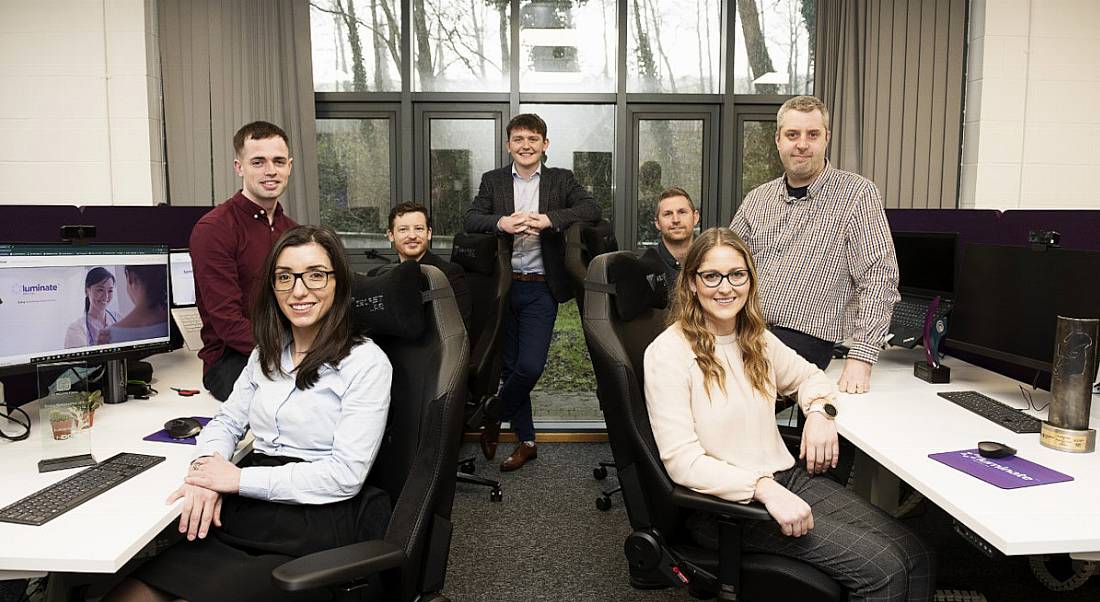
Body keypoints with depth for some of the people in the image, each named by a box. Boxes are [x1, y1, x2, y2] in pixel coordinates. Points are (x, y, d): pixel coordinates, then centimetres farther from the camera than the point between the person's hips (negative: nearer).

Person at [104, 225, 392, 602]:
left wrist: (239, 478, -14)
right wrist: (207, 470, -6)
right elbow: (227, 422, 17)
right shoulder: (269, 352, 16)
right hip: (256, 504, 6)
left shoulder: (366, 362, -7)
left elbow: (345, 475, -14)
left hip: (320, 515, -6)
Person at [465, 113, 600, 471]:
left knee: (530, 366, -10)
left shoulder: (560, 180, 5)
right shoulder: (493, 181, 8)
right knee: (510, 367, 9)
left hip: (540, 289, -2)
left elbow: (592, 209, -11)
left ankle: (493, 419, 18)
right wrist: (502, 222, -27)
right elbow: (470, 219, -6)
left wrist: (548, 219, -25)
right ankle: (526, 441, 24)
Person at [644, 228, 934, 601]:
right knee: (882, 569, -17)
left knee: (916, 559, -9)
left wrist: (820, 410, 4)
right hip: (727, 501, -7)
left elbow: (808, 375, 27)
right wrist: (764, 488, -27)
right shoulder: (668, 353, -13)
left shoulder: (756, 338, 9)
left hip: (788, 476, 7)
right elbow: (682, 460, -18)